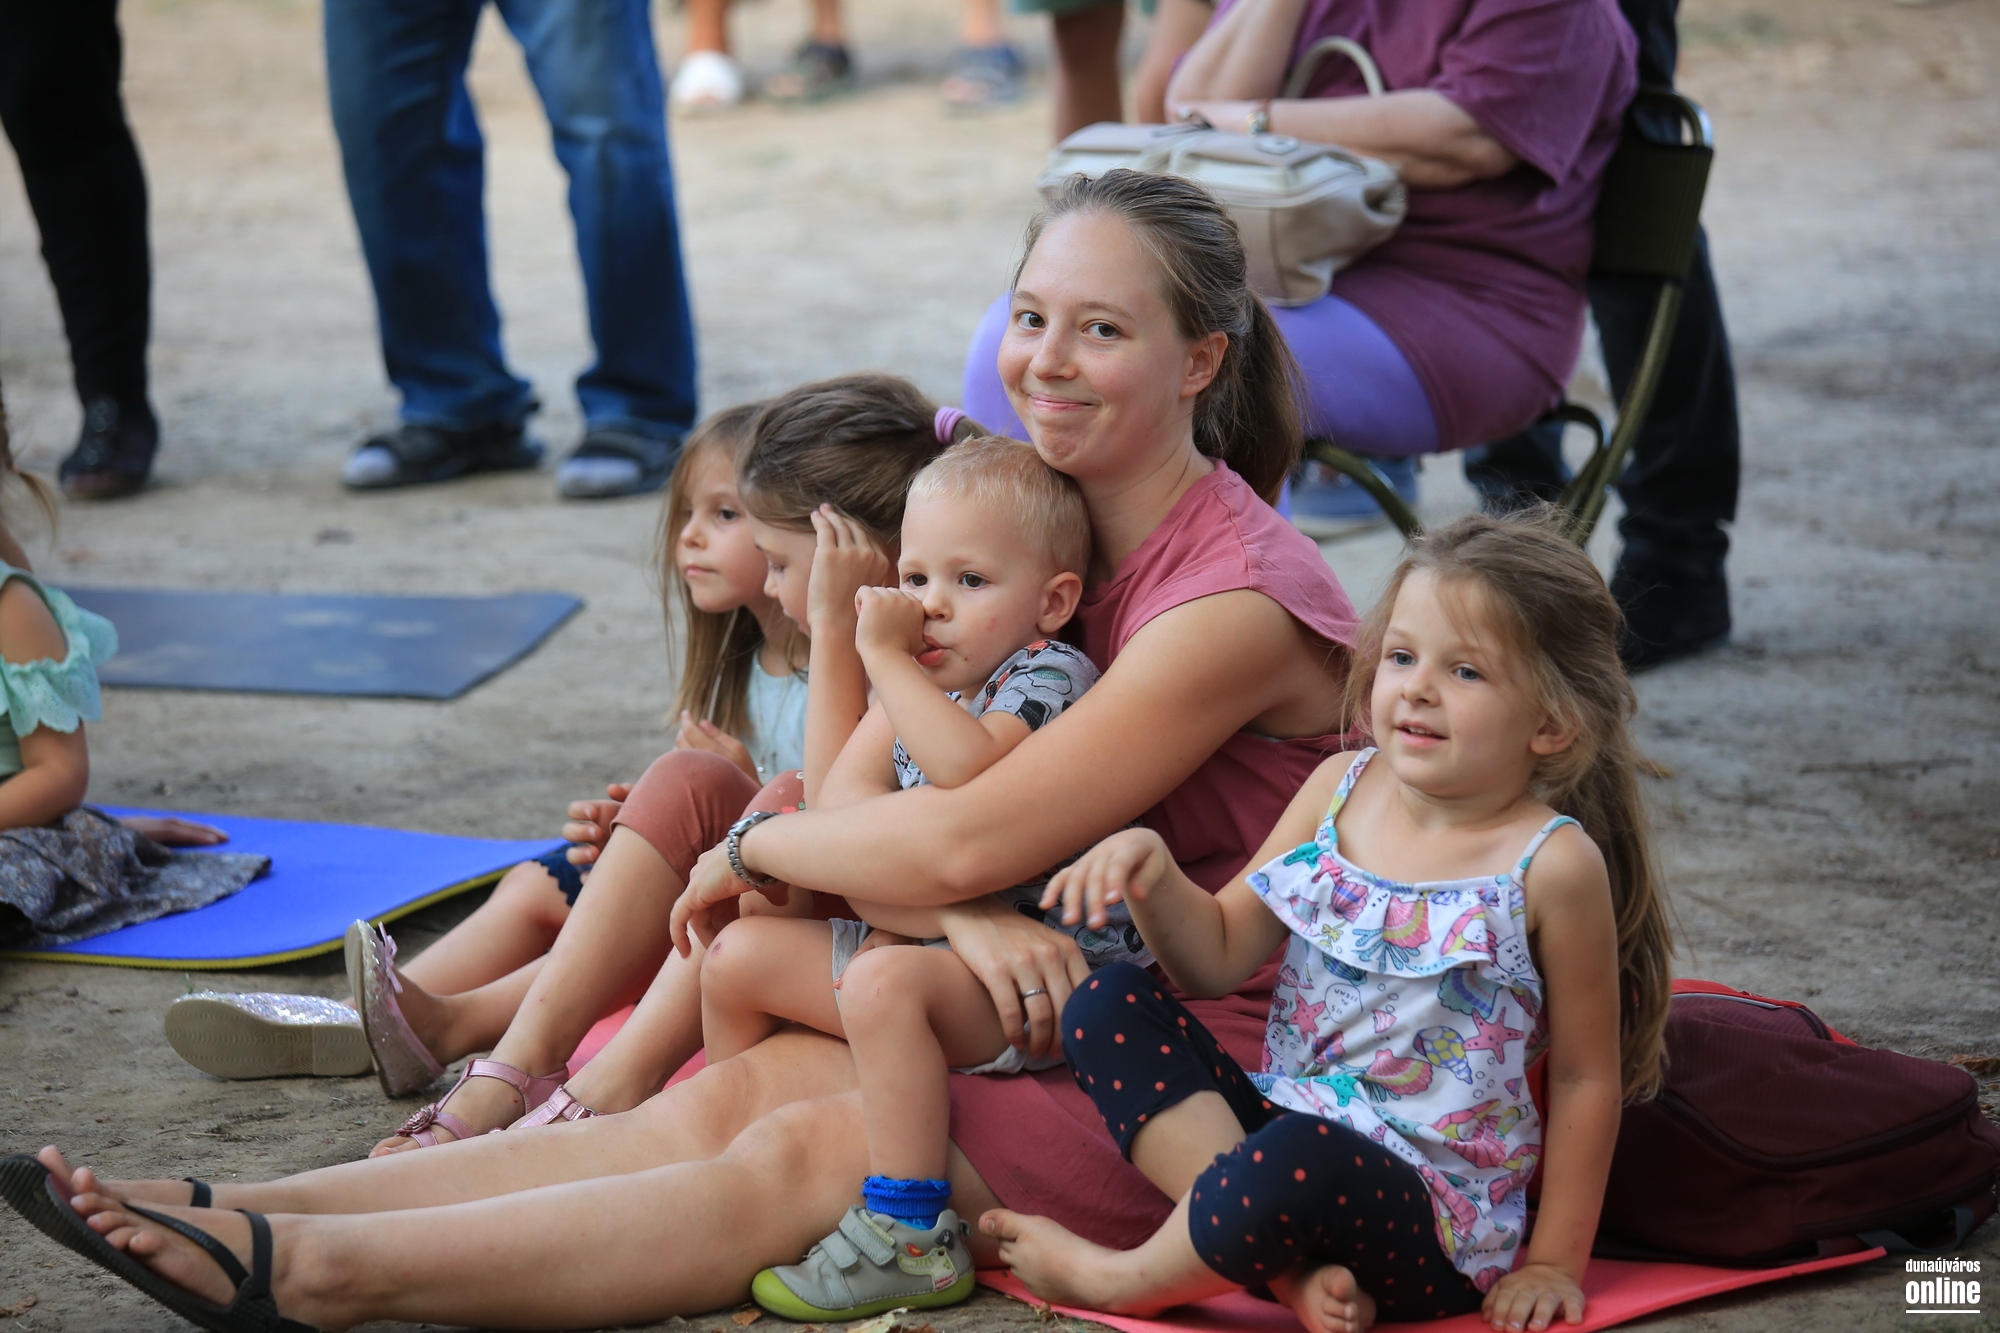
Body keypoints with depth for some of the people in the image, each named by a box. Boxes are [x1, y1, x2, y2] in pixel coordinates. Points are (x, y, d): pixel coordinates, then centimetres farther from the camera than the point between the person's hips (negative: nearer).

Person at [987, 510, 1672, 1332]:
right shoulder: (1340, 789, 5)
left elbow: (1586, 1077, -4)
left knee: (1297, 1157, -39)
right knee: (1109, 1007, -7)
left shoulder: (1552, 864, -10)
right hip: (1285, 1127, 7)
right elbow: (1219, 958, 8)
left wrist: (1554, 1266, -3)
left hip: (1436, 1223, -7)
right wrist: (1153, 878, -13)